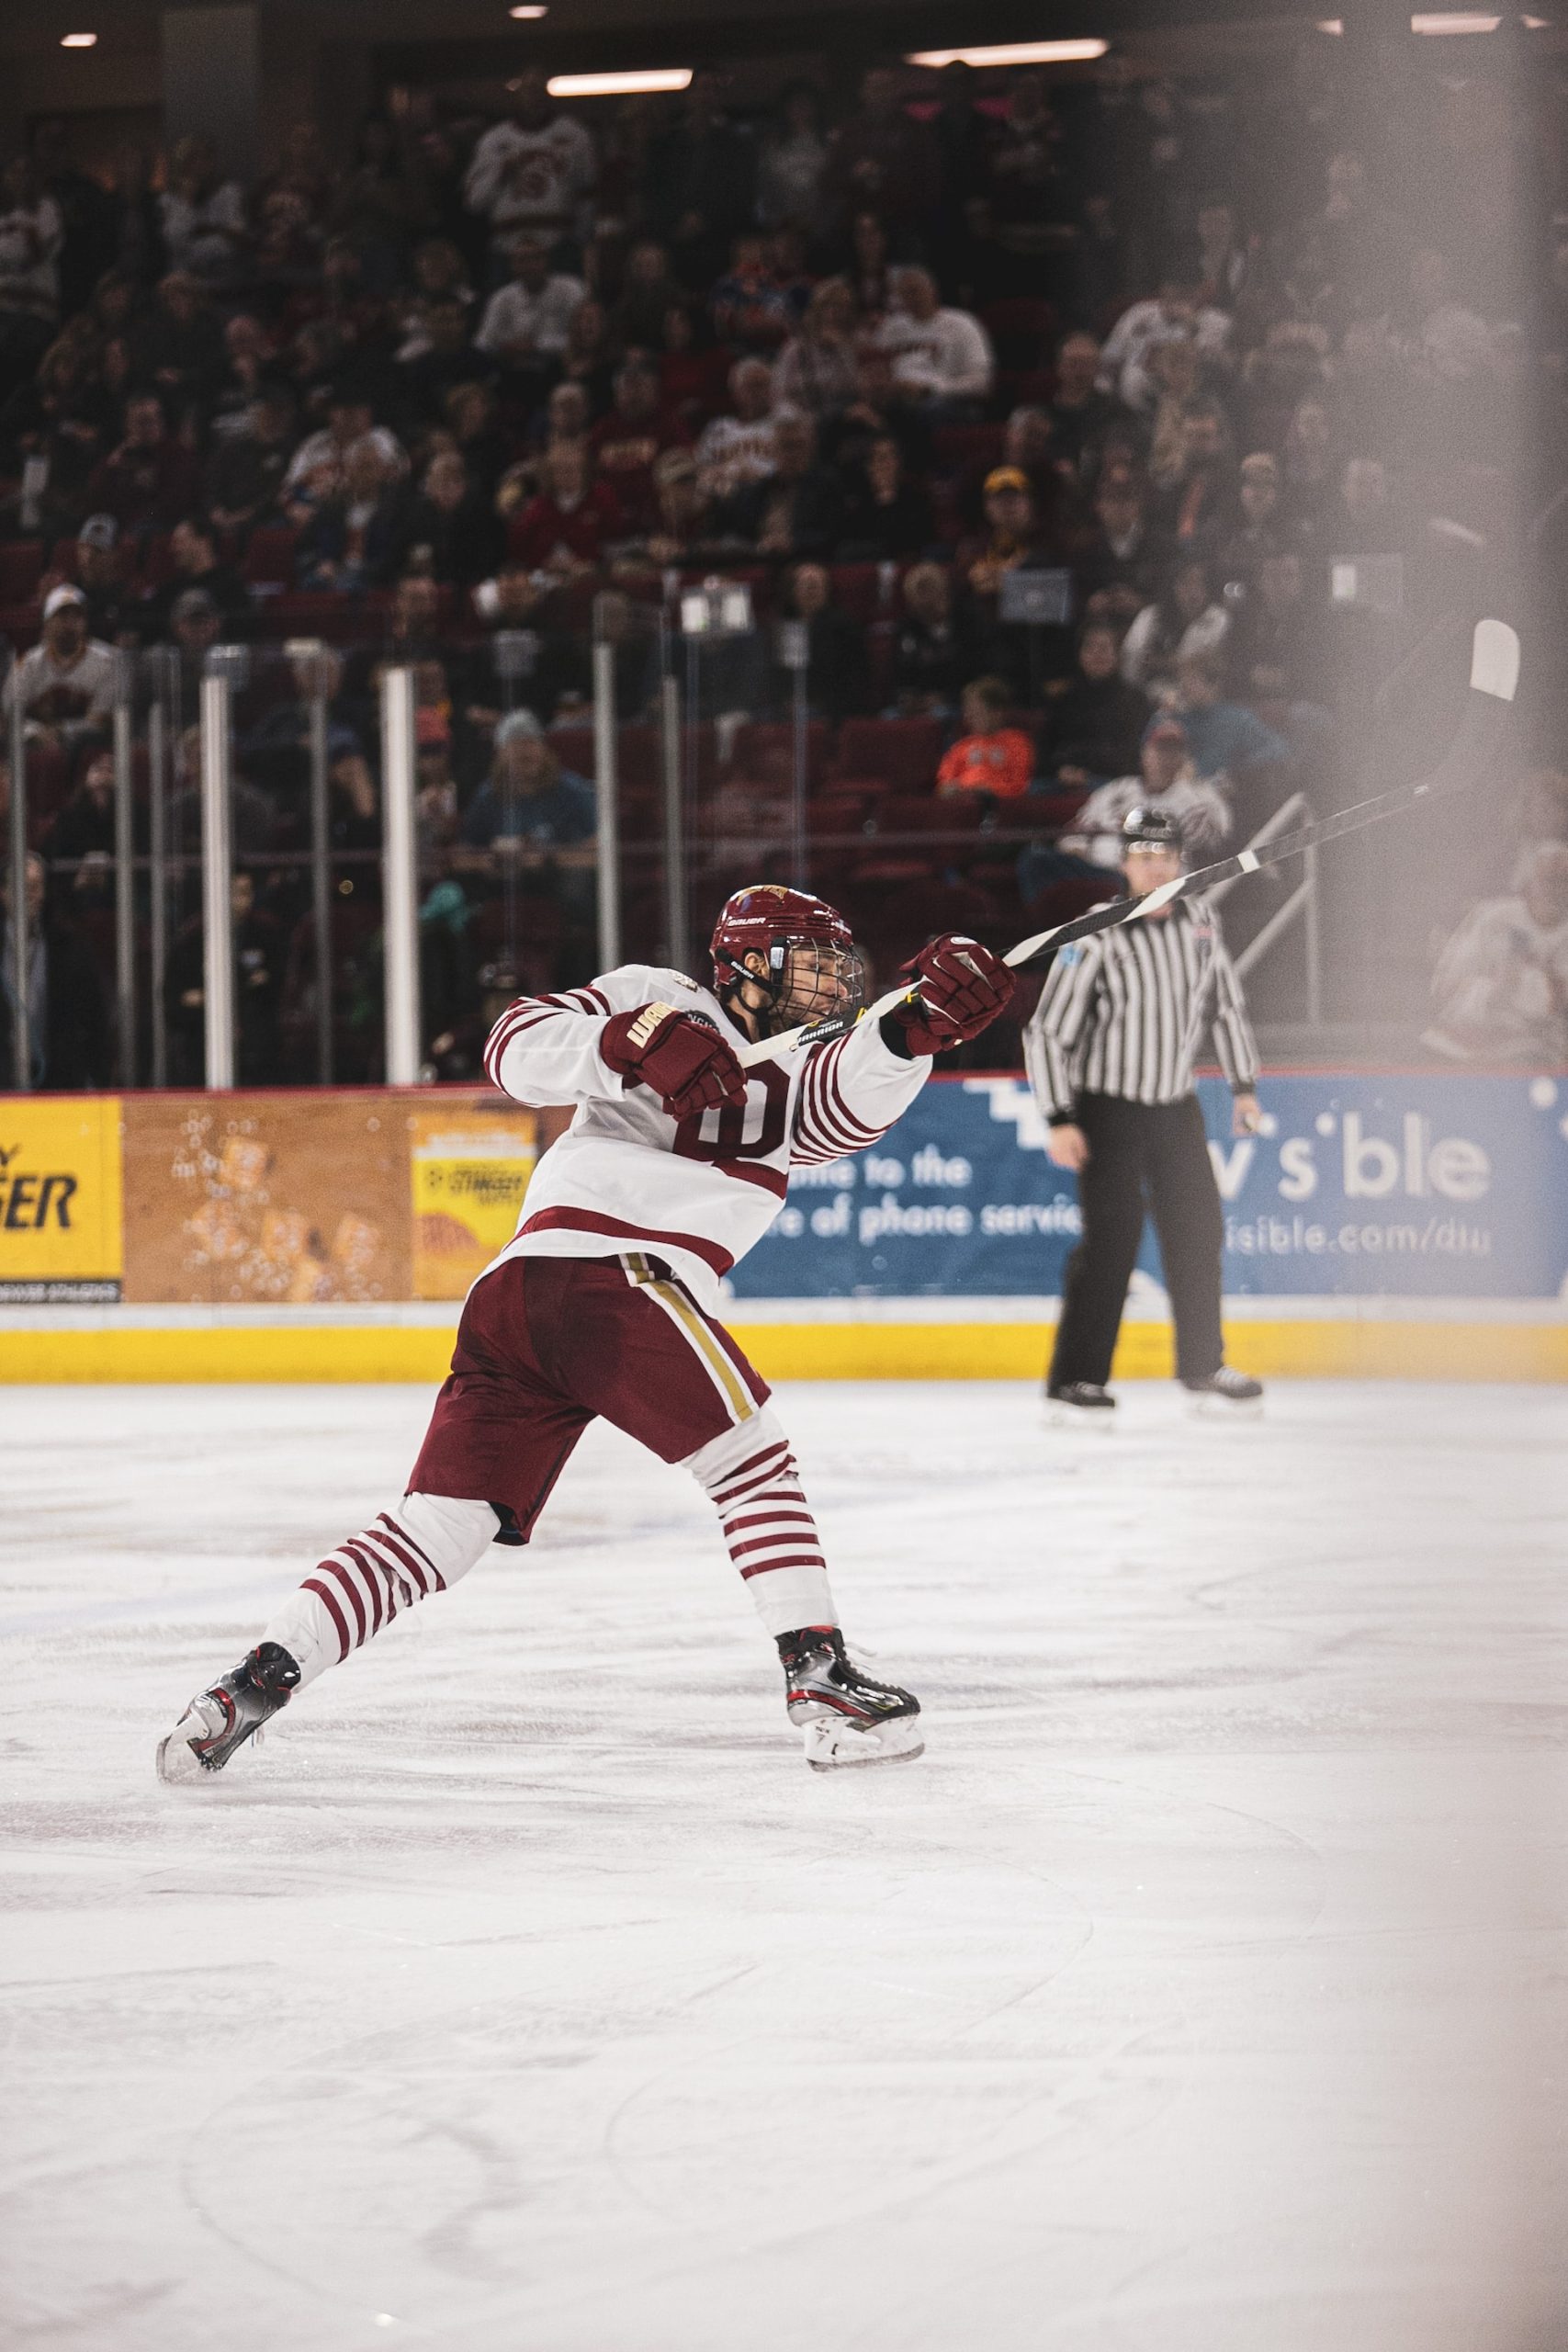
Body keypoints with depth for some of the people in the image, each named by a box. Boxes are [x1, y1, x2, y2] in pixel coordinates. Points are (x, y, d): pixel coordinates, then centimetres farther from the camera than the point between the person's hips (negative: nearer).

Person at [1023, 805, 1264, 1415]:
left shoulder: (1201, 923, 0)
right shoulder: (1096, 940, -17)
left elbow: (1226, 1004, 15)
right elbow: (1046, 1031, -15)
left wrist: (1243, 1086, 14)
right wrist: (1059, 1122, -18)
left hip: (1175, 1109, 6)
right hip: (1107, 1110, -6)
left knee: (1198, 1229, 8)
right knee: (1112, 1238, -13)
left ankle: (1202, 1364, 23)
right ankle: (1073, 1379, -8)